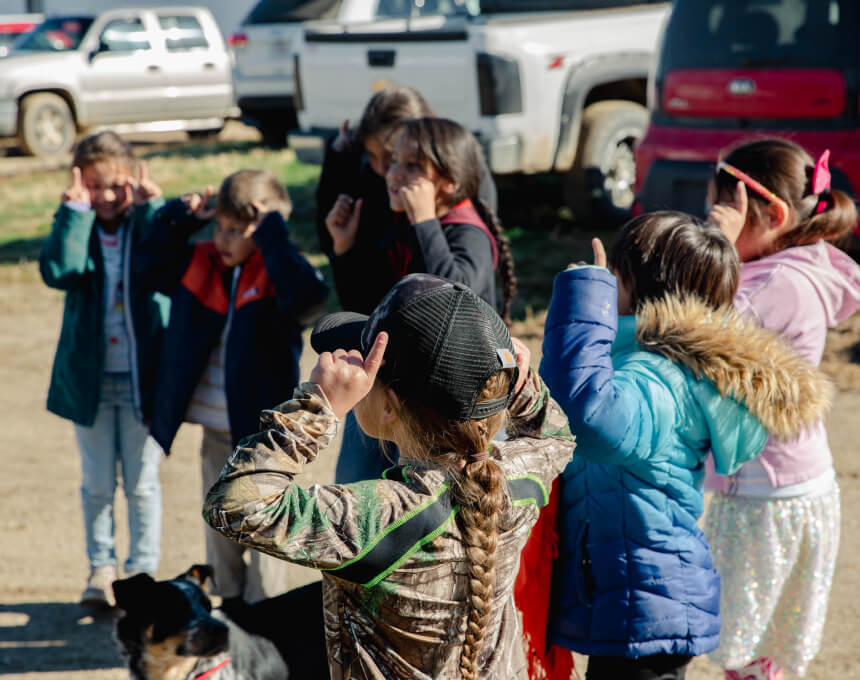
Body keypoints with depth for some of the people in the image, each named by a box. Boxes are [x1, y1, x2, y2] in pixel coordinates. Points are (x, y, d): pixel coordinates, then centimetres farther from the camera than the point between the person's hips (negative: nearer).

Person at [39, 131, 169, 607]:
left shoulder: (148, 224, -3)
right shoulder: (77, 229, -2)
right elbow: (59, 271, -22)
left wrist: (154, 207, -24)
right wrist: (75, 211, -25)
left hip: (142, 379, -1)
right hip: (89, 378, 1)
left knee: (142, 483, 8)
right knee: (97, 483, 11)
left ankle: (142, 569, 19)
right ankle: (101, 568, 23)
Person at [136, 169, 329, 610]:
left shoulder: (277, 275, -15)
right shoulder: (201, 265, 3)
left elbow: (307, 296, -36)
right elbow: (151, 264, 12)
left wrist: (272, 233, -33)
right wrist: (179, 218, -3)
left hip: (260, 433, -6)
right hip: (216, 433, 6)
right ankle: (229, 602, 33)